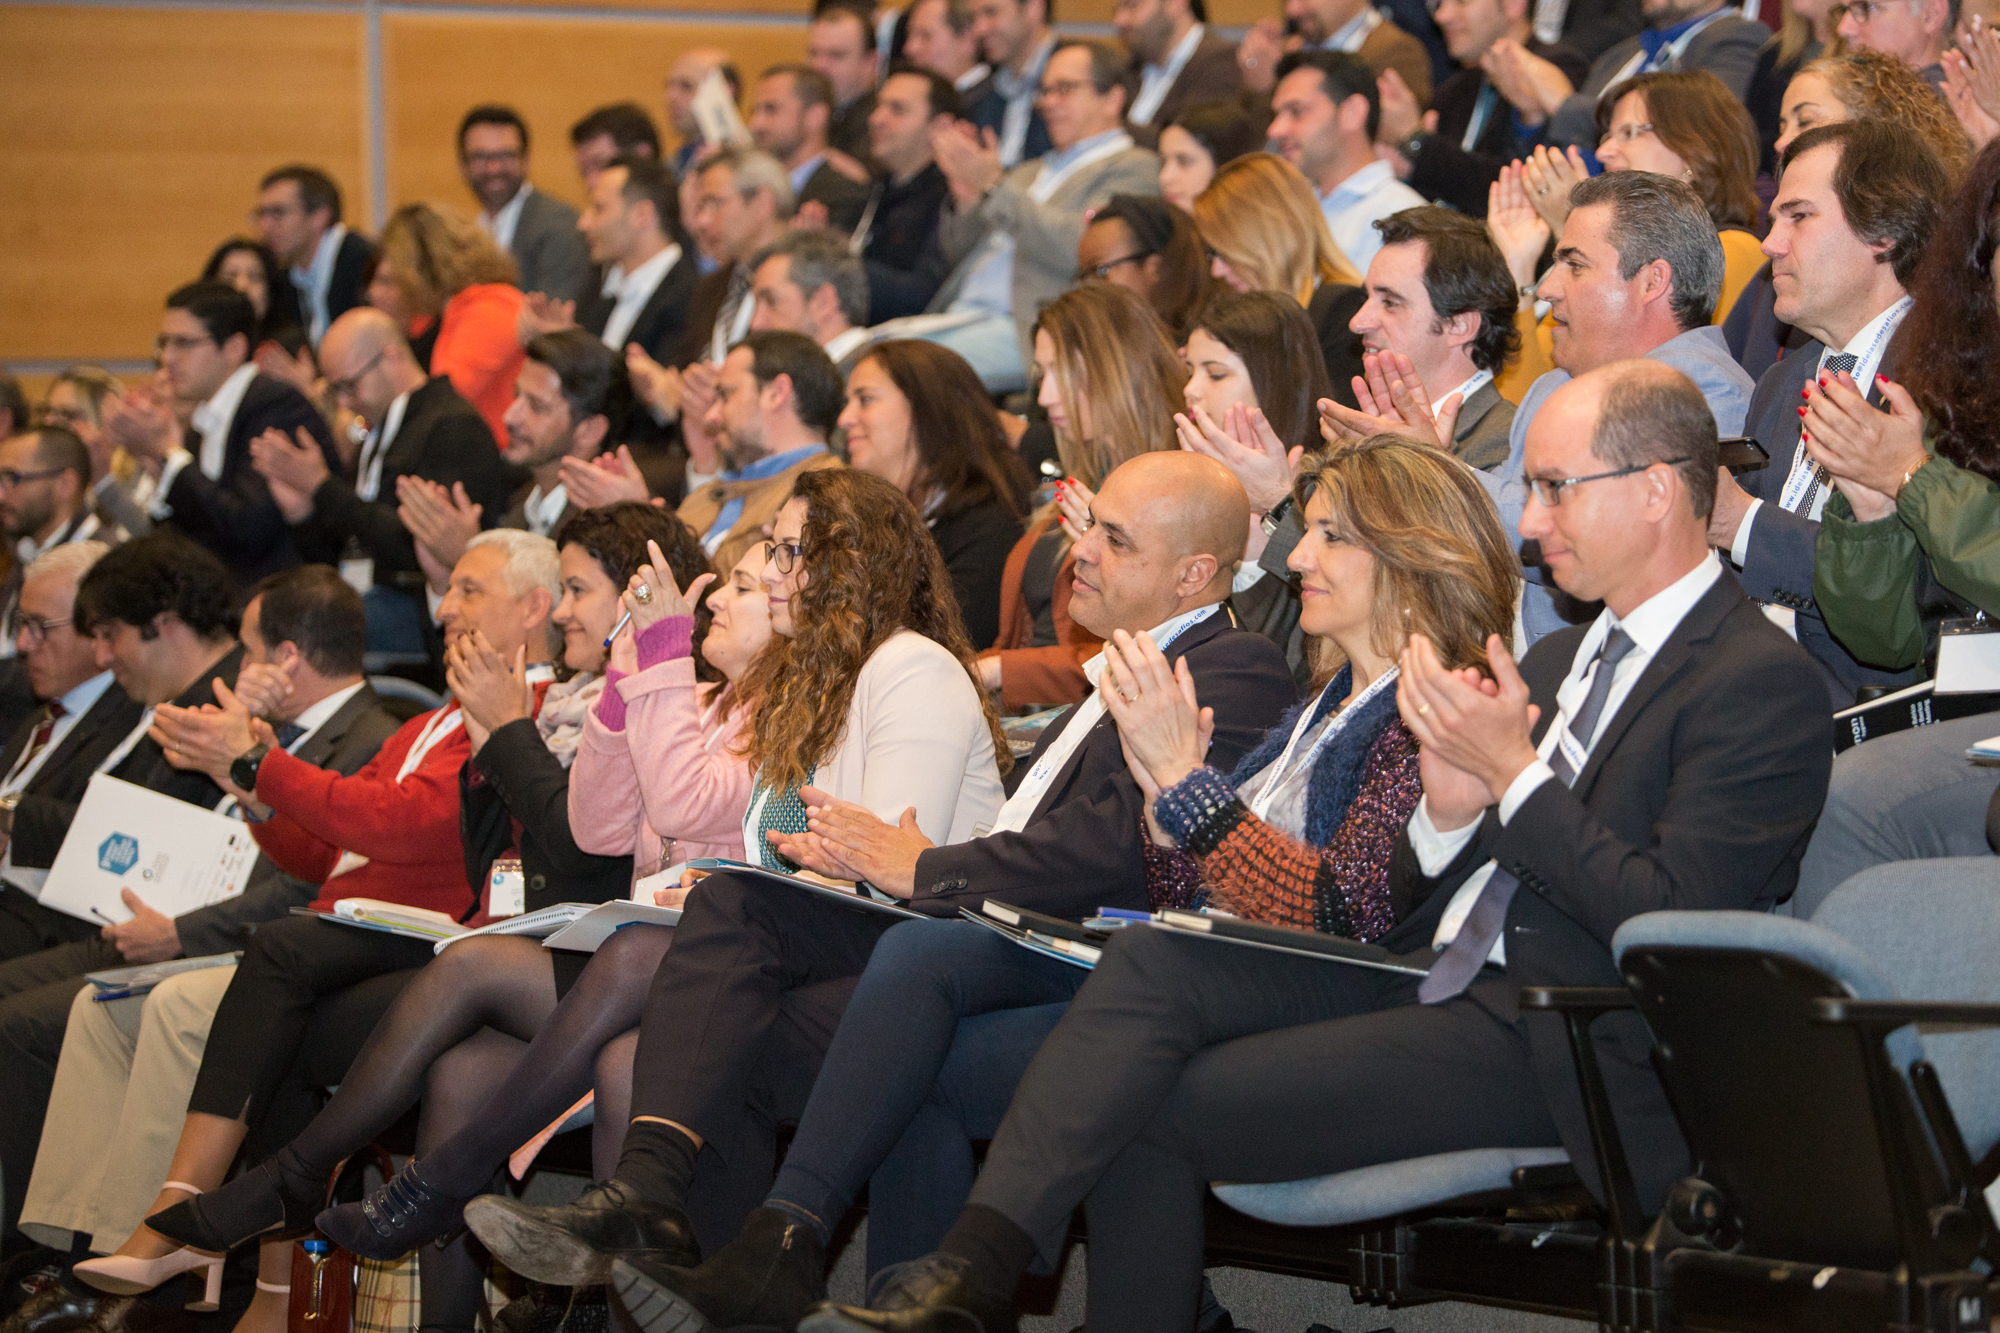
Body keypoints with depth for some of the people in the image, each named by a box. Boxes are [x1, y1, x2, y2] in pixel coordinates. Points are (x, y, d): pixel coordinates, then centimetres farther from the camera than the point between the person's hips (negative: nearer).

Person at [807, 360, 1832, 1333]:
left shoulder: (1759, 679, -7)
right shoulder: (1563, 657, 21)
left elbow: (1670, 923, -18)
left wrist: (1514, 773, -14)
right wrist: (1448, 812, -4)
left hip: (1557, 1045, -8)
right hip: (1433, 977, 8)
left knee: (1151, 1111, -17)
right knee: (1152, 963, -15)